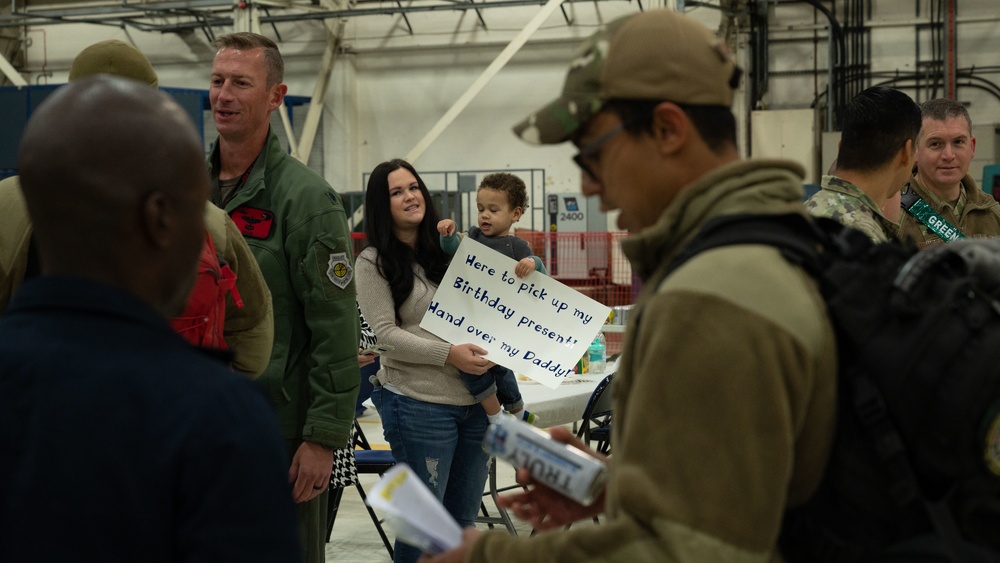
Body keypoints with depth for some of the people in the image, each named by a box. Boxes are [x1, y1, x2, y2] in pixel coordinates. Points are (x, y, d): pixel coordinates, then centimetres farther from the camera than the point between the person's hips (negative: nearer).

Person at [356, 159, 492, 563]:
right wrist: (449, 355, -22)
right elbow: (386, 333, -11)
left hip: (477, 399, 5)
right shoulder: (374, 262, -3)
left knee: (463, 521, 13)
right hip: (421, 404, -5)